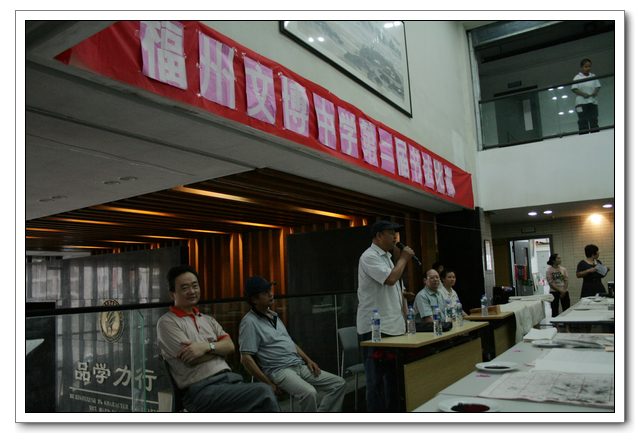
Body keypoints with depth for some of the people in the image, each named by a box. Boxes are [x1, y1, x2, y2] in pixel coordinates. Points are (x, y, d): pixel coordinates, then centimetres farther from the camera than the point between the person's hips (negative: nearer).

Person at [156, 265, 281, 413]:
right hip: (202, 389, -6)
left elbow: (230, 346, 9)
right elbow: (191, 359, -8)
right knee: (264, 392, -27)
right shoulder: (167, 322, 4)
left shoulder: (207, 320, 25)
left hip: (230, 378, 6)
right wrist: (219, 347, 5)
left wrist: (207, 346, -10)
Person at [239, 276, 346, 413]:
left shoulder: (274, 316, 19)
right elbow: (246, 358, -15)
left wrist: (308, 360, 12)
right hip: (279, 370, -9)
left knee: (339, 383, -1)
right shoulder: (249, 322, -8)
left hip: (300, 366, 9)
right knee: (309, 393, -34)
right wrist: (269, 384, -16)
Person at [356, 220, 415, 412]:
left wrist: (406, 318, 17)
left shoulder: (387, 258, 19)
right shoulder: (369, 257, -11)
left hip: (393, 327, 9)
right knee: (376, 380, -2)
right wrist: (403, 258, -7)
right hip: (374, 329, -9)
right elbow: (390, 279, -23)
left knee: (393, 376, 14)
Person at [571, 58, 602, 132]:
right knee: (583, 120, -5)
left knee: (594, 119, 3)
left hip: (593, 101, 3)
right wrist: (583, 94, -16)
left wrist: (595, 92, -7)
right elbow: (574, 89, -5)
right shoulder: (577, 77, 3)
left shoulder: (593, 76, 15)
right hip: (581, 102, -3)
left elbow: (598, 85, 15)